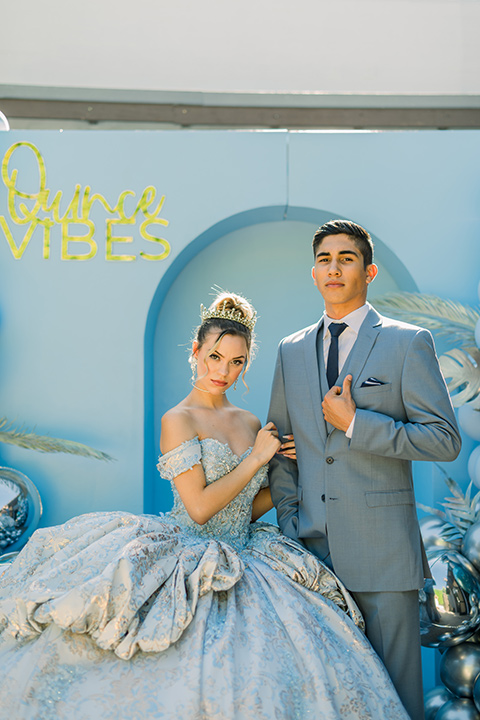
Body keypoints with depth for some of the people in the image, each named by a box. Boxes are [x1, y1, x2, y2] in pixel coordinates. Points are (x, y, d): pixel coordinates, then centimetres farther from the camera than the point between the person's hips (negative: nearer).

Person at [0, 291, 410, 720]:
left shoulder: (250, 423, 11)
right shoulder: (179, 420, -7)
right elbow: (199, 507, -15)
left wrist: (291, 469, 5)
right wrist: (257, 458, -9)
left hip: (245, 563, 6)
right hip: (192, 562, -6)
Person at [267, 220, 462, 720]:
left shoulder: (408, 343, 0)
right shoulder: (291, 351, 13)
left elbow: (444, 439, -7)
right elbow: (278, 446, 15)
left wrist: (355, 423, -12)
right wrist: (289, 522, 5)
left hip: (382, 548, -3)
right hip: (310, 547, 4)